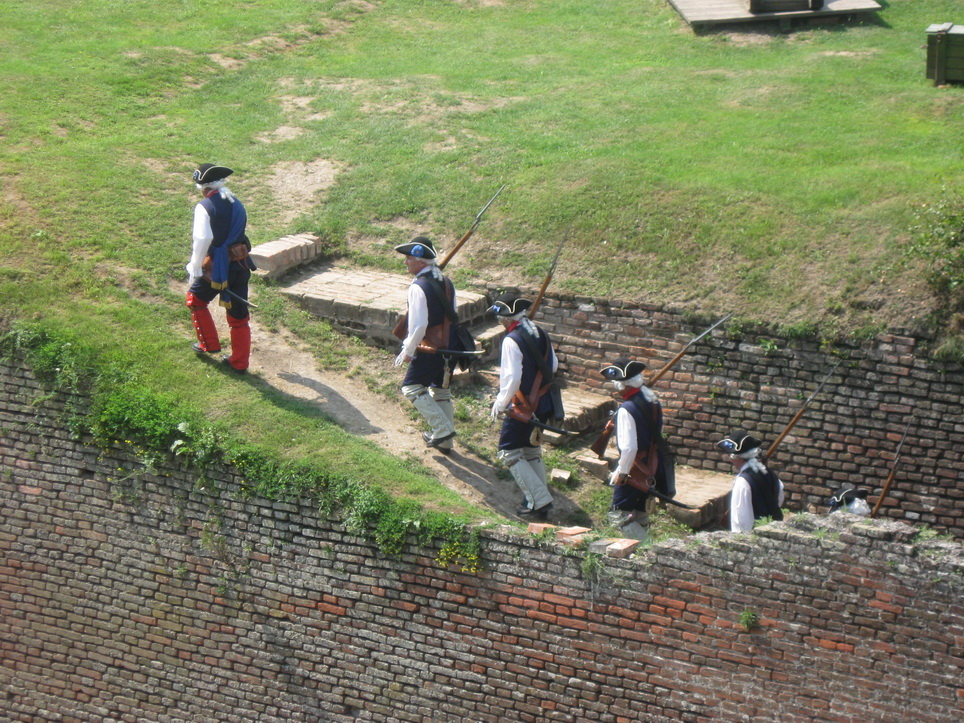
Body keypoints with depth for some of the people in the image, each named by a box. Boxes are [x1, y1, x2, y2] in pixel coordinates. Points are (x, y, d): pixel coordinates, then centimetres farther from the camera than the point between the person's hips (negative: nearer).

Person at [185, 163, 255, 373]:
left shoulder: (205, 207, -12)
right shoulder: (237, 204, 9)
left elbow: (203, 239, -23)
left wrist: (195, 267, -15)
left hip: (217, 267, -6)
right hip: (241, 266, 6)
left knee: (196, 300, 21)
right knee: (238, 315, 12)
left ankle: (209, 344, 27)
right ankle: (239, 362, 16)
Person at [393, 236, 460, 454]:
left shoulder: (418, 287, -19)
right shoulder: (446, 282, 7)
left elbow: (419, 325, -22)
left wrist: (407, 351, -10)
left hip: (430, 349, -8)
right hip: (450, 346, 8)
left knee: (411, 387, 7)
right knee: (441, 389, 19)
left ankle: (443, 429, -2)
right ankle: (445, 442, 24)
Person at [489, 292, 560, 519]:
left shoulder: (512, 340, -20)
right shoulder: (540, 334, 4)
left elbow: (512, 378, -23)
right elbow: (553, 366, 14)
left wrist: (500, 403, -10)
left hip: (523, 406, -8)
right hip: (544, 404, 8)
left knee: (510, 453, 2)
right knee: (532, 451, 20)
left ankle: (539, 500, -5)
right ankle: (540, 501, 21)